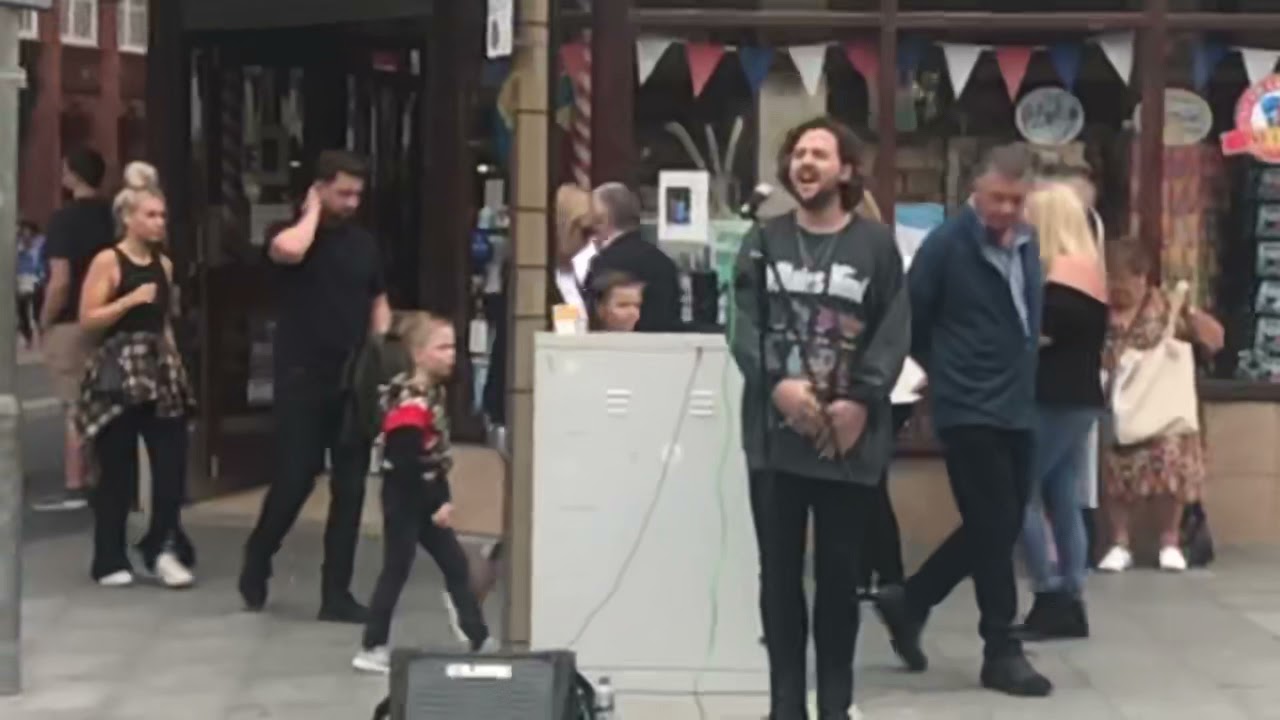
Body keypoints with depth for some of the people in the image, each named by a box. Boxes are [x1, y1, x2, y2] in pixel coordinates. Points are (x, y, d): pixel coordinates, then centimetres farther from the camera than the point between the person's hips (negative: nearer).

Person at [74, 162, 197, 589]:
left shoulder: (164, 264, 12)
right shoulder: (107, 262, -6)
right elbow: (88, 319, -12)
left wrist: (178, 366, 16)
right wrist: (132, 299, -20)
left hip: (160, 368, 5)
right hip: (119, 371, -5)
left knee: (172, 464, -5)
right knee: (118, 471, 0)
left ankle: (162, 548, 6)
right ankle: (110, 562, 10)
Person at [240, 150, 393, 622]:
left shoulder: (364, 243, 10)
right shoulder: (291, 233, -3)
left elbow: (378, 304, 16)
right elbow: (289, 251, -28)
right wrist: (313, 212, -10)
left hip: (354, 381, 4)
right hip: (302, 380, -4)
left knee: (350, 488, 2)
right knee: (295, 480, -4)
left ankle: (336, 594, 8)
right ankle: (256, 565, 21)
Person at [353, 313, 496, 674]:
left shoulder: (433, 392, 8)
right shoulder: (411, 404, -22)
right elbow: (406, 464, -26)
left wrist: (442, 499, 9)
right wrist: (436, 504, -20)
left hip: (425, 500, 10)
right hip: (405, 501, -10)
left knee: (456, 565, 11)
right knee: (396, 571, -2)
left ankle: (479, 641, 17)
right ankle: (372, 649, 7)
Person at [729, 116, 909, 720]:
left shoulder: (876, 245, 3)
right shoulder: (764, 242, 8)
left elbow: (893, 334, -2)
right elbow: (744, 326, 1)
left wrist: (861, 402, -15)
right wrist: (777, 383, -17)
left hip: (850, 437, -1)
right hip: (775, 432, 2)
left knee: (840, 572, 5)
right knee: (780, 572, 5)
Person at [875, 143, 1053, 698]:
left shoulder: (1028, 243, 8)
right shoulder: (945, 245, -13)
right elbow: (910, 323, -6)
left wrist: (1021, 363, 12)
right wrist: (944, 372, 5)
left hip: (1016, 410, 7)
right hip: (968, 412, -7)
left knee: (998, 528, 12)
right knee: (995, 529, -4)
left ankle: (909, 602, 27)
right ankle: (1002, 652, 7)